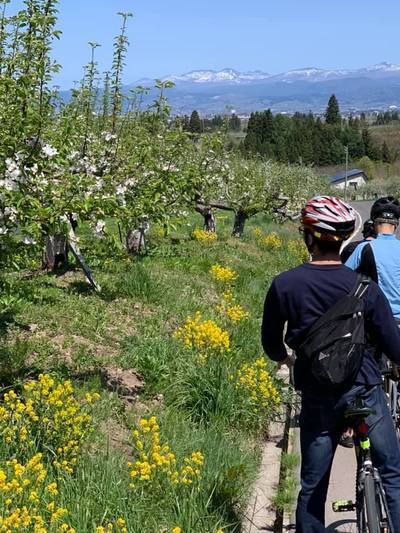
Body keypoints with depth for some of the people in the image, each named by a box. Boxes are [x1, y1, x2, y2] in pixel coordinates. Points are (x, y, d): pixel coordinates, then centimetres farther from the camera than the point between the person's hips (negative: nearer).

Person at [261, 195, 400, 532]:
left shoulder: (284, 285, -9)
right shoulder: (365, 288, -11)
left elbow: (271, 342, 4)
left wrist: (283, 358, 27)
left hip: (318, 398, 1)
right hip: (366, 391, -1)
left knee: (313, 485, 14)